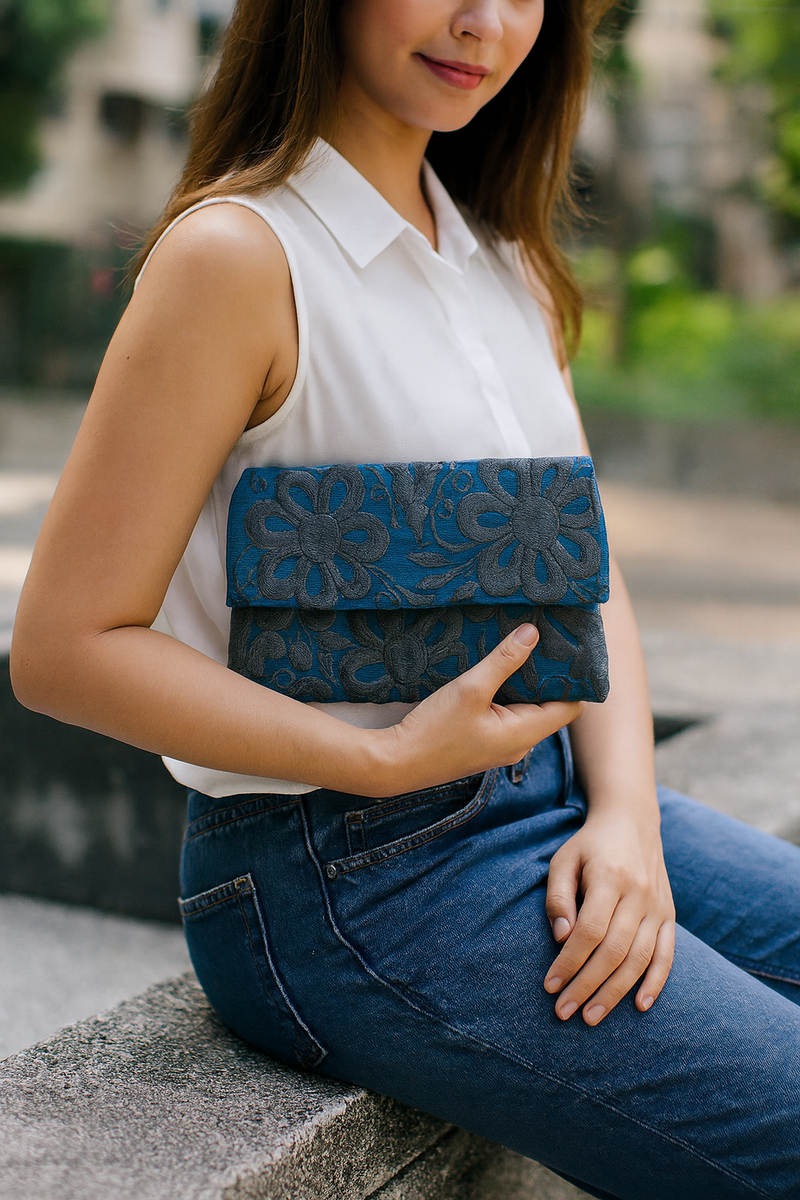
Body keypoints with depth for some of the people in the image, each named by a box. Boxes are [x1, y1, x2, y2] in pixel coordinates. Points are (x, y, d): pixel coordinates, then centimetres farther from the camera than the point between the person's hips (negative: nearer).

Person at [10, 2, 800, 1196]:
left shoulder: (505, 260, 11)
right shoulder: (237, 254, -13)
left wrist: (626, 810, -5)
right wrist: (390, 760, -19)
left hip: (559, 800, 8)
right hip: (345, 874, -8)